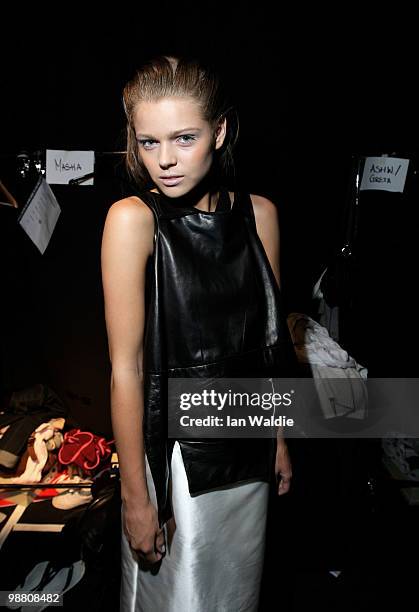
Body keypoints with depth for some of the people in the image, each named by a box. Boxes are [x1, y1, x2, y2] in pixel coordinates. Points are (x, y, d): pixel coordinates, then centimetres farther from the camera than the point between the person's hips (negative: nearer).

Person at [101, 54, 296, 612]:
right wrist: (135, 496, -13)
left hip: (250, 448, 4)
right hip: (175, 452, -4)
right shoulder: (132, 218, -16)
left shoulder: (259, 213, -3)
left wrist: (280, 438, 11)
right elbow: (126, 366, -17)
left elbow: (269, 338, 5)